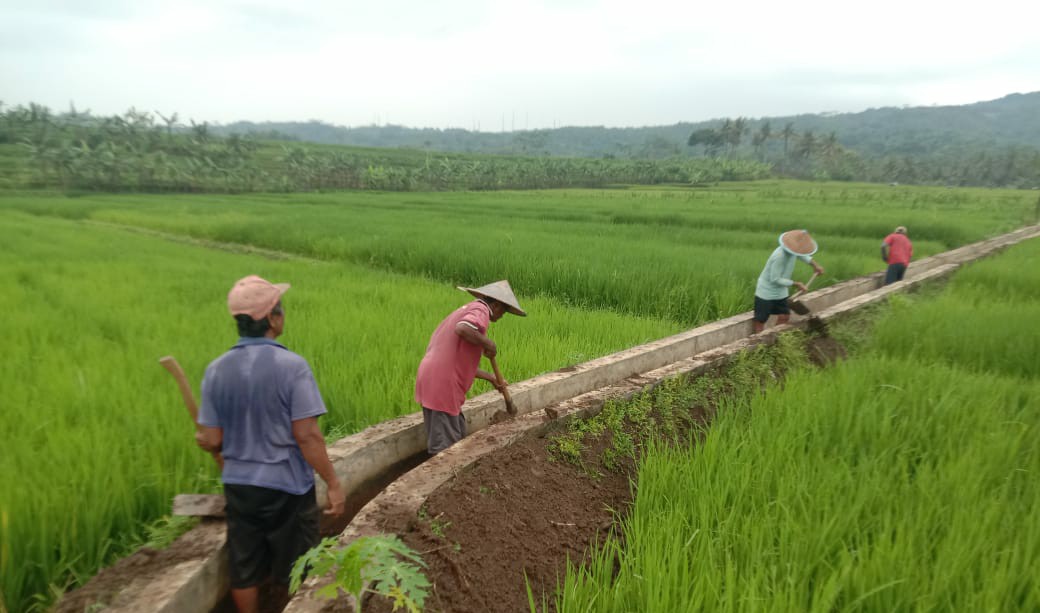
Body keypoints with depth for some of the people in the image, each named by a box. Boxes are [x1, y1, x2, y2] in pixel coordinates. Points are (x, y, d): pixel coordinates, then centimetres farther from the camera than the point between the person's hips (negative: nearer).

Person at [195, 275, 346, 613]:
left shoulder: (217, 370, -5)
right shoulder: (291, 366, -19)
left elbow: (212, 441, -2)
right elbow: (307, 436, -20)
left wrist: (200, 438, 22)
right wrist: (333, 483, -10)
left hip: (239, 485, 4)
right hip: (287, 486, -4)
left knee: (245, 571, 19)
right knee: (293, 573, 15)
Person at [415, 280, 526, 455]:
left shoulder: (466, 310, 22)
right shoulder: (480, 309, -7)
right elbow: (463, 329, -33)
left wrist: (491, 378, 30)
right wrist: (488, 343, -16)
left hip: (436, 380, 10)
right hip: (441, 385, -10)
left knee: (458, 436, 20)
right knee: (444, 446, -2)